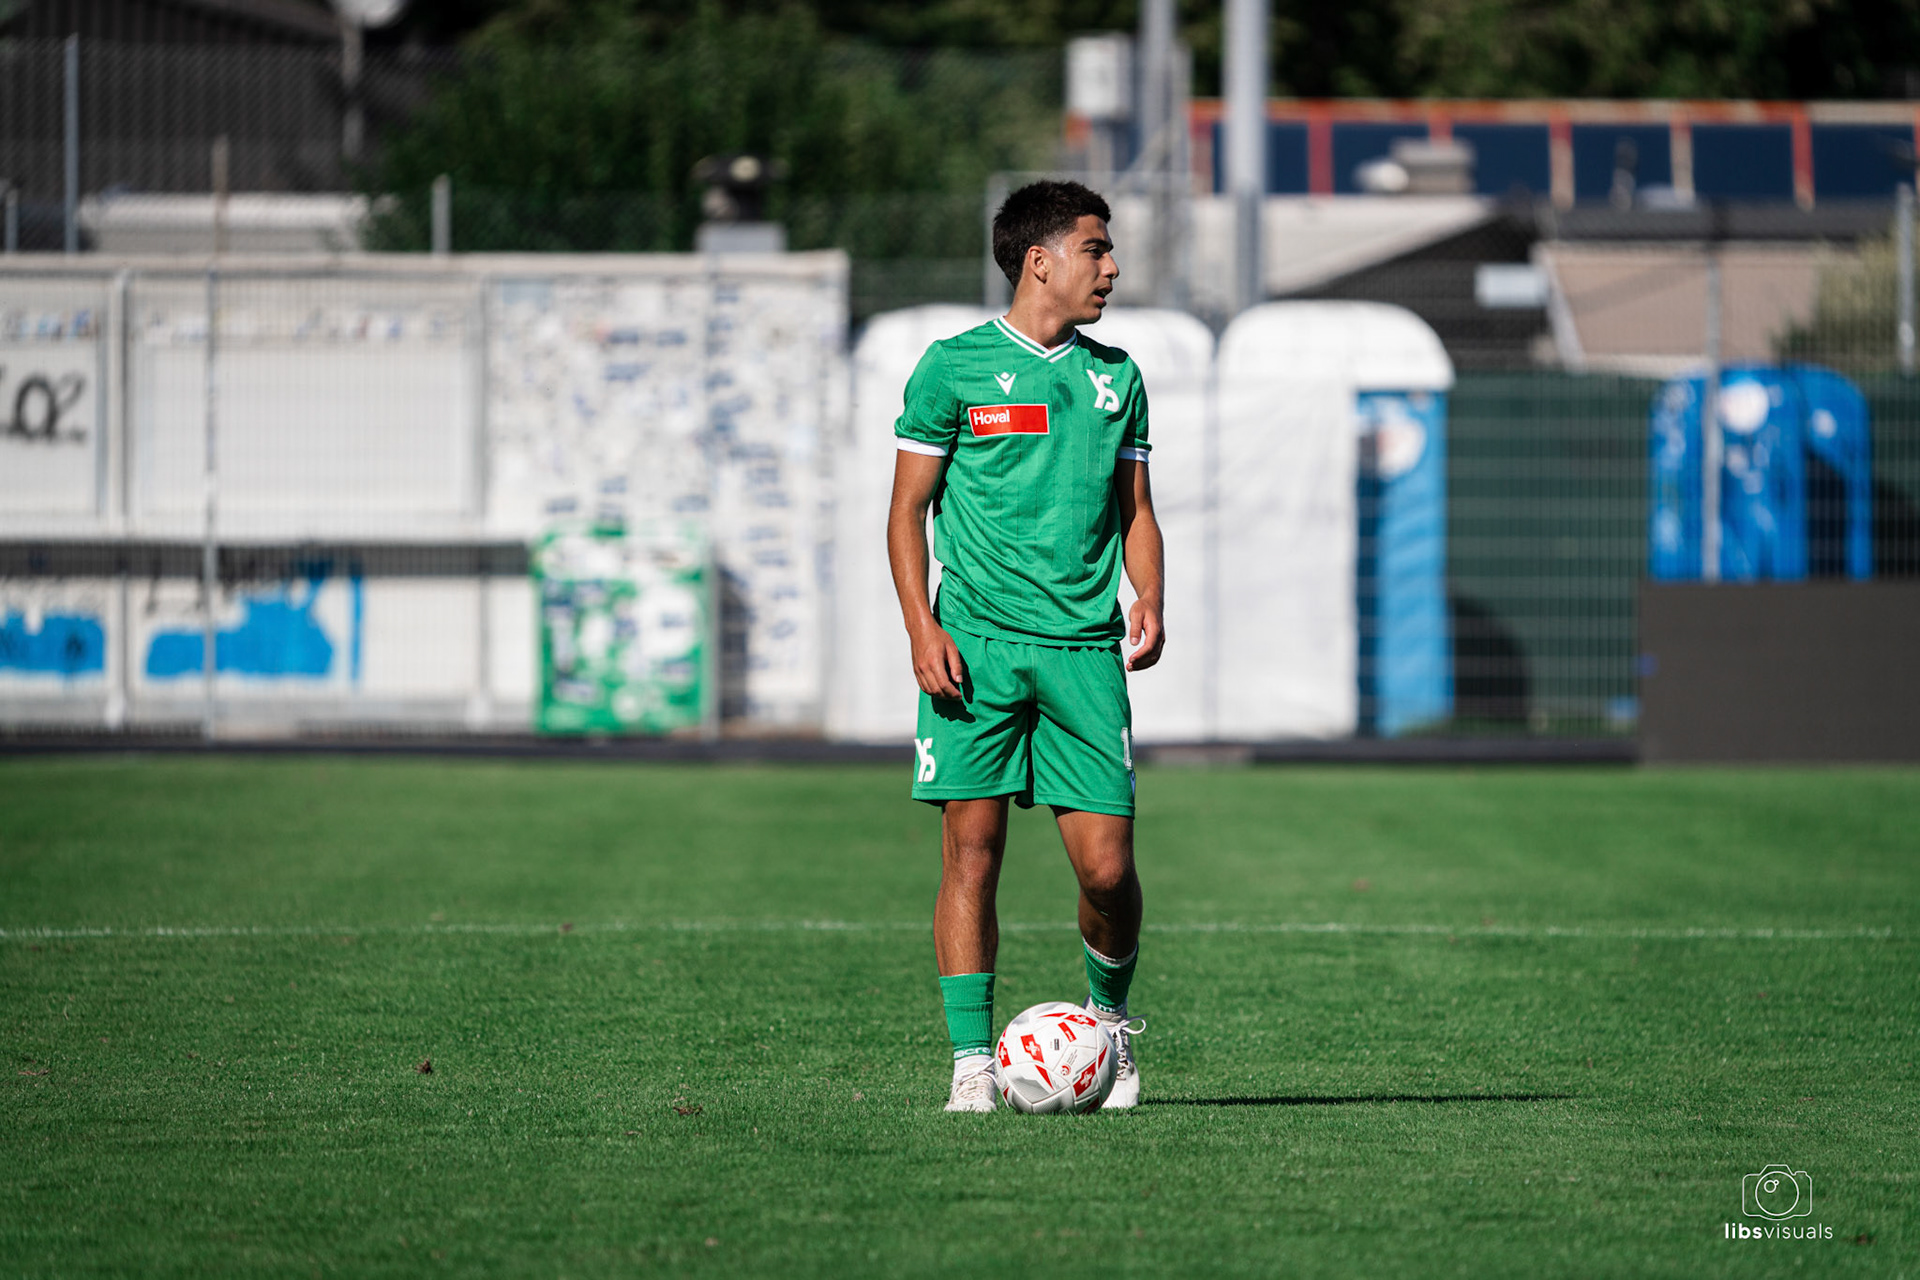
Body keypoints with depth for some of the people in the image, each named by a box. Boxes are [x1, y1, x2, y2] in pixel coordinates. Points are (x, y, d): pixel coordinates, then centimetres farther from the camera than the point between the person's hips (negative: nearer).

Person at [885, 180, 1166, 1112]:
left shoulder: (1115, 377, 15)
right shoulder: (953, 367, 2)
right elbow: (908, 510, 3)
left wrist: (1147, 599, 2)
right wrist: (922, 629, -9)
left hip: (1084, 649, 3)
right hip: (976, 644, -3)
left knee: (1105, 863, -4)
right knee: (972, 851, -6)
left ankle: (1109, 1017, 23)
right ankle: (972, 1062, -1)